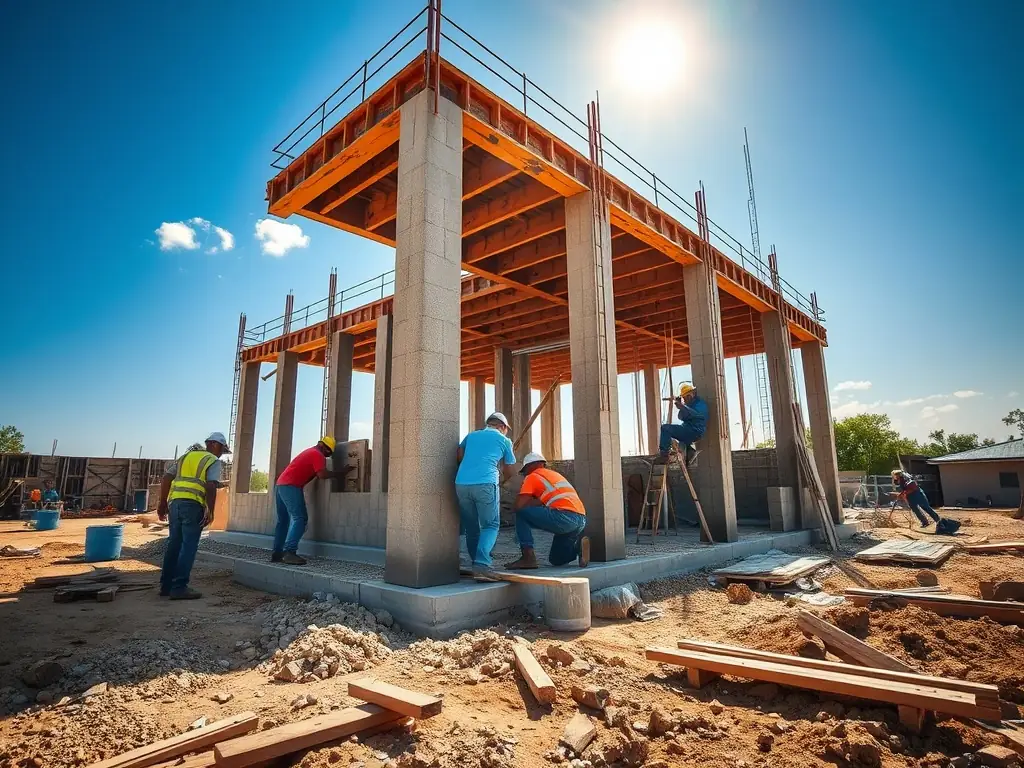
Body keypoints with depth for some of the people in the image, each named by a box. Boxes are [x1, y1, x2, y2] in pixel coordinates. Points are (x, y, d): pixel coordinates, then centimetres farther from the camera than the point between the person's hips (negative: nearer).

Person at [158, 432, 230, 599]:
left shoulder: (186, 456, 22)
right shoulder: (214, 462, 3)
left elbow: (165, 478, 17)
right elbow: (211, 487, -11)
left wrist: (162, 502, 21)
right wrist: (210, 511, -11)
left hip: (174, 502, 7)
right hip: (193, 504, -7)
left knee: (173, 545, 14)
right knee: (188, 546, -2)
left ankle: (166, 585, 20)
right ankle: (179, 588, -2)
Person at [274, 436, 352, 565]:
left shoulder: (310, 452, 25)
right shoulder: (317, 454, -6)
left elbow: (318, 473, 23)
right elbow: (322, 474, -18)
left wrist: (336, 474, 17)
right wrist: (339, 473, -9)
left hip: (281, 484, 10)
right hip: (291, 486, -10)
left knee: (283, 520, 13)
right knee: (300, 518, -14)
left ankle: (277, 553, 13)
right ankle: (289, 552, -24)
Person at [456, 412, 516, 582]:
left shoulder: (471, 436, 25)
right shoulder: (504, 440, 17)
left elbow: (458, 457, 21)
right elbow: (510, 470, 23)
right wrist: (500, 479, 43)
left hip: (461, 484, 4)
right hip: (486, 484, -4)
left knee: (471, 528, 15)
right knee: (491, 525, 4)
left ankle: (479, 566, 19)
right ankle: (482, 565, -13)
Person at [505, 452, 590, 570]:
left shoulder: (533, 476, 6)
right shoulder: (555, 474, 30)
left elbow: (518, 506, -2)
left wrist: (538, 502, 11)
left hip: (565, 517, -9)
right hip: (581, 520, 9)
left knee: (521, 513, 2)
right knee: (555, 559, 26)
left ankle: (528, 557, -4)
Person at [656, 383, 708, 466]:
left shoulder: (700, 403, -7)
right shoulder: (690, 404, 22)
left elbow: (696, 414, -28)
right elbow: (682, 418, 16)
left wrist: (683, 407, -38)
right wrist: (681, 407, 1)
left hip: (695, 431, -11)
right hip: (689, 431, 11)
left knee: (665, 428, -24)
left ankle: (664, 456, -27)